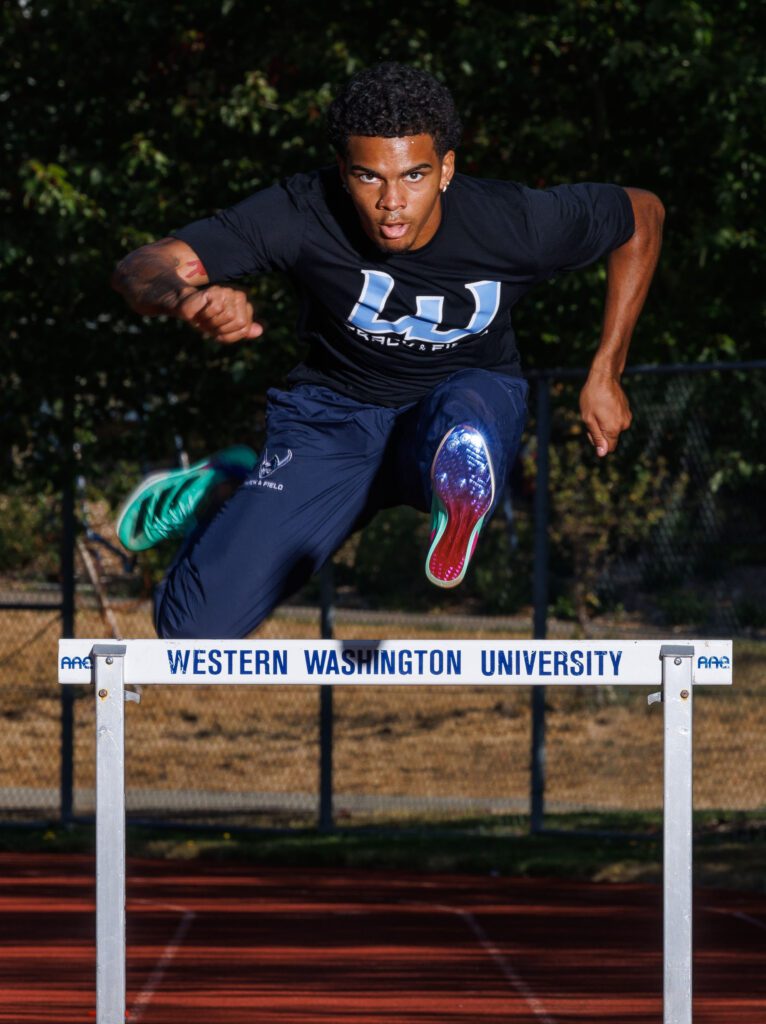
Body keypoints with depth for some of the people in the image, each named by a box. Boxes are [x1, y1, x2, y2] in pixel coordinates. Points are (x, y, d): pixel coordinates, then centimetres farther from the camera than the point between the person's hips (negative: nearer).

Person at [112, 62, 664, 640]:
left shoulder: (512, 223, -22)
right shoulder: (304, 213, -24)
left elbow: (644, 215, -2)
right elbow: (142, 270, -28)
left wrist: (606, 375, -2)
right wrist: (187, 300, -53)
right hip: (333, 417, 3)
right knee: (192, 629, -2)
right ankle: (226, 489, 22)